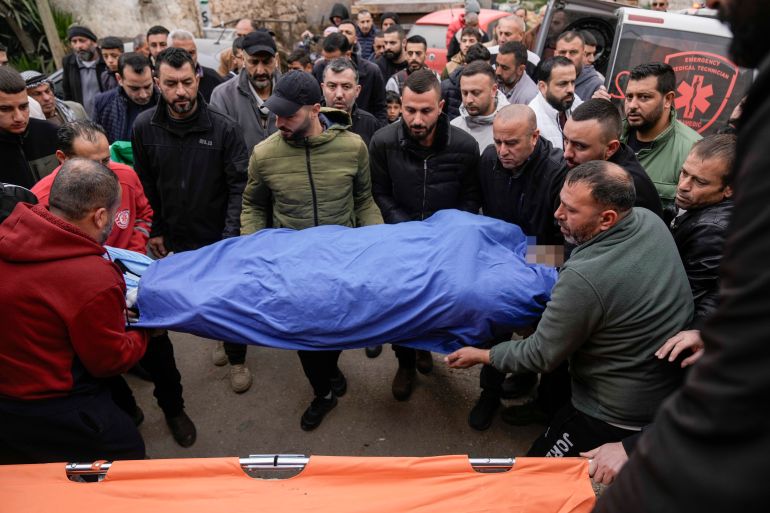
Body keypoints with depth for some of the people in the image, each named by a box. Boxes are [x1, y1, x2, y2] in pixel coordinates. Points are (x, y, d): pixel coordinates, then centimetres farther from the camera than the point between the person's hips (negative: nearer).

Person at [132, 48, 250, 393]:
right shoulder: (144, 127, -6)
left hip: (219, 238, -3)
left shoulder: (224, 128, -16)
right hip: (176, 238, 3)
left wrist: (231, 236, -19)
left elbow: (238, 186, -14)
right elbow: (145, 185, 4)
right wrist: (155, 230, 6)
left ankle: (237, 358, 30)